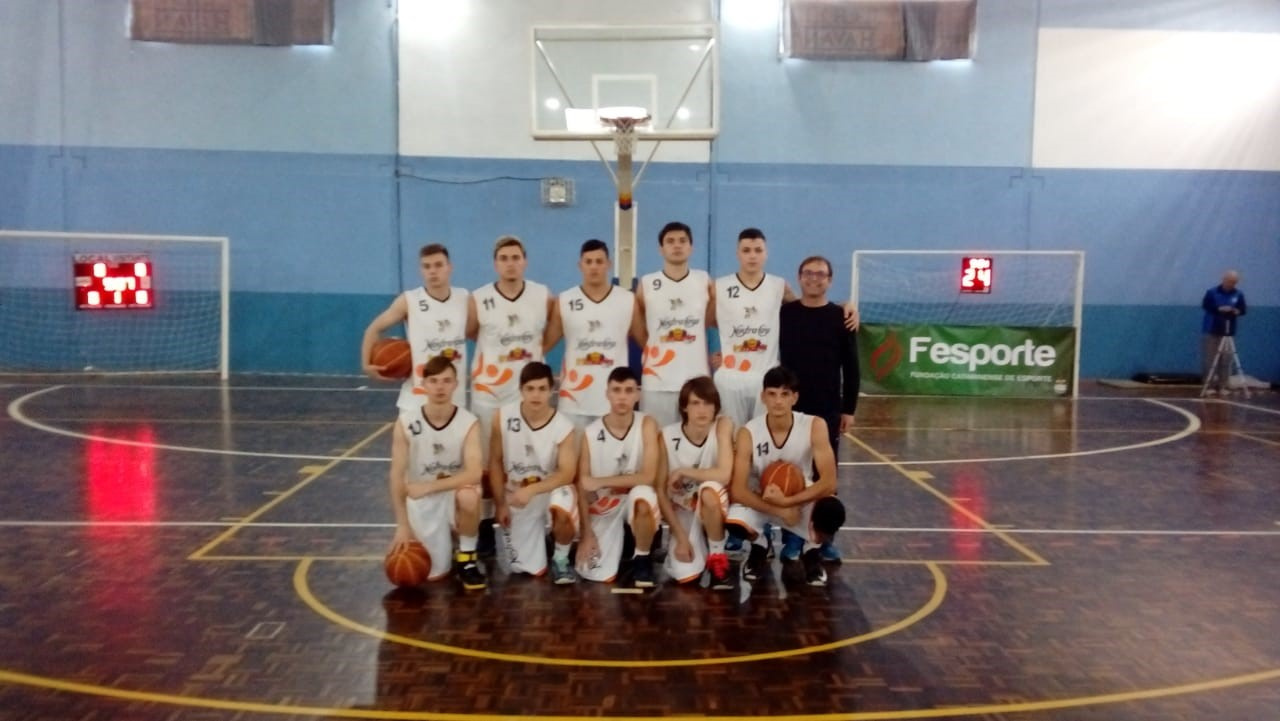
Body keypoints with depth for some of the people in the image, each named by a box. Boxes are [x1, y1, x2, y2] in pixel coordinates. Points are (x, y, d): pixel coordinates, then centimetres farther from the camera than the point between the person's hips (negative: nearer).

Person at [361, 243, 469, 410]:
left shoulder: (464, 299, 1)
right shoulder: (408, 301, -7)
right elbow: (374, 329, 2)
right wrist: (366, 363, -10)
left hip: (455, 397, 3)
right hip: (417, 399, -3)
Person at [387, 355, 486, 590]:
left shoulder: (468, 422, -16)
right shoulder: (406, 423, -14)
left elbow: (474, 474, -27)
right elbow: (397, 476, -10)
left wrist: (429, 486, -32)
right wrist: (402, 526, -12)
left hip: (455, 493, -1)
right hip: (421, 502, 1)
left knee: (468, 496, -37)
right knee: (433, 573, -5)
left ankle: (466, 557, -10)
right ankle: (442, 539, 32)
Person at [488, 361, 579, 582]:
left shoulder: (564, 428, -18)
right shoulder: (503, 417, -14)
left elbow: (567, 474, -23)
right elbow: (495, 462, -4)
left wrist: (532, 490, -36)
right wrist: (500, 503, -5)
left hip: (550, 489, -2)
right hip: (516, 495, 2)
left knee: (562, 511, -40)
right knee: (529, 570, 4)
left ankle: (561, 559, -8)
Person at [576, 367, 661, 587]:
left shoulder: (646, 425, -14)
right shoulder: (591, 433, -9)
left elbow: (648, 477, -22)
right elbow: (583, 487, -5)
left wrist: (600, 482, -22)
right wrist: (587, 533, -10)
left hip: (634, 499, -2)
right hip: (602, 506, 2)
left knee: (643, 495, -38)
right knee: (596, 574, -11)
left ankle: (642, 558, -10)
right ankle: (617, 543, 25)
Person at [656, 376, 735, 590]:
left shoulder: (723, 425, -17)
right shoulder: (668, 436, -14)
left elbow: (724, 475, -30)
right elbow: (661, 490, -11)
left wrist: (682, 471, -20)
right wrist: (680, 536, -16)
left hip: (714, 506, -1)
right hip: (683, 510, 2)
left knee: (709, 489, -37)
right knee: (684, 575, -18)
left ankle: (717, 559, -14)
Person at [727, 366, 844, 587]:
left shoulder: (815, 426, -20)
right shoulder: (748, 433, -21)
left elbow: (828, 483, -24)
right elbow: (737, 490, -23)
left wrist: (787, 501, -33)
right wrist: (780, 511, -29)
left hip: (802, 498, 0)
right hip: (760, 500, 0)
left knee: (833, 511, -34)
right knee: (734, 520, -33)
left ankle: (811, 552, 4)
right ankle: (759, 547, 8)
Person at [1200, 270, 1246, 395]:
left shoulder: (1239, 294, 6)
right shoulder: (1212, 292, -3)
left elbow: (1244, 309, 6)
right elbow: (1205, 305, -10)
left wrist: (1238, 311, -16)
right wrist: (1219, 309, -23)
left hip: (1228, 332, 3)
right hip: (1211, 331, -3)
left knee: (1226, 360, 2)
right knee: (1210, 359, -2)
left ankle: (1222, 386, 7)